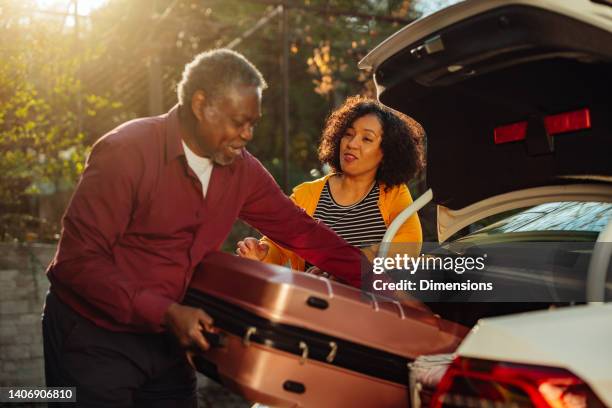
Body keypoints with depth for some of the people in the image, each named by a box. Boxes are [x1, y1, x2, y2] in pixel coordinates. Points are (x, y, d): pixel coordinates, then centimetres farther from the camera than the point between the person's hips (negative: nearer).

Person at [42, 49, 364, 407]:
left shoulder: (241, 170, -3)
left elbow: (301, 230, 3)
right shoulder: (126, 151, -20)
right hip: (93, 338, -5)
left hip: (164, 336, 6)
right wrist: (167, 313, -28)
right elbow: (78, 259, -23)